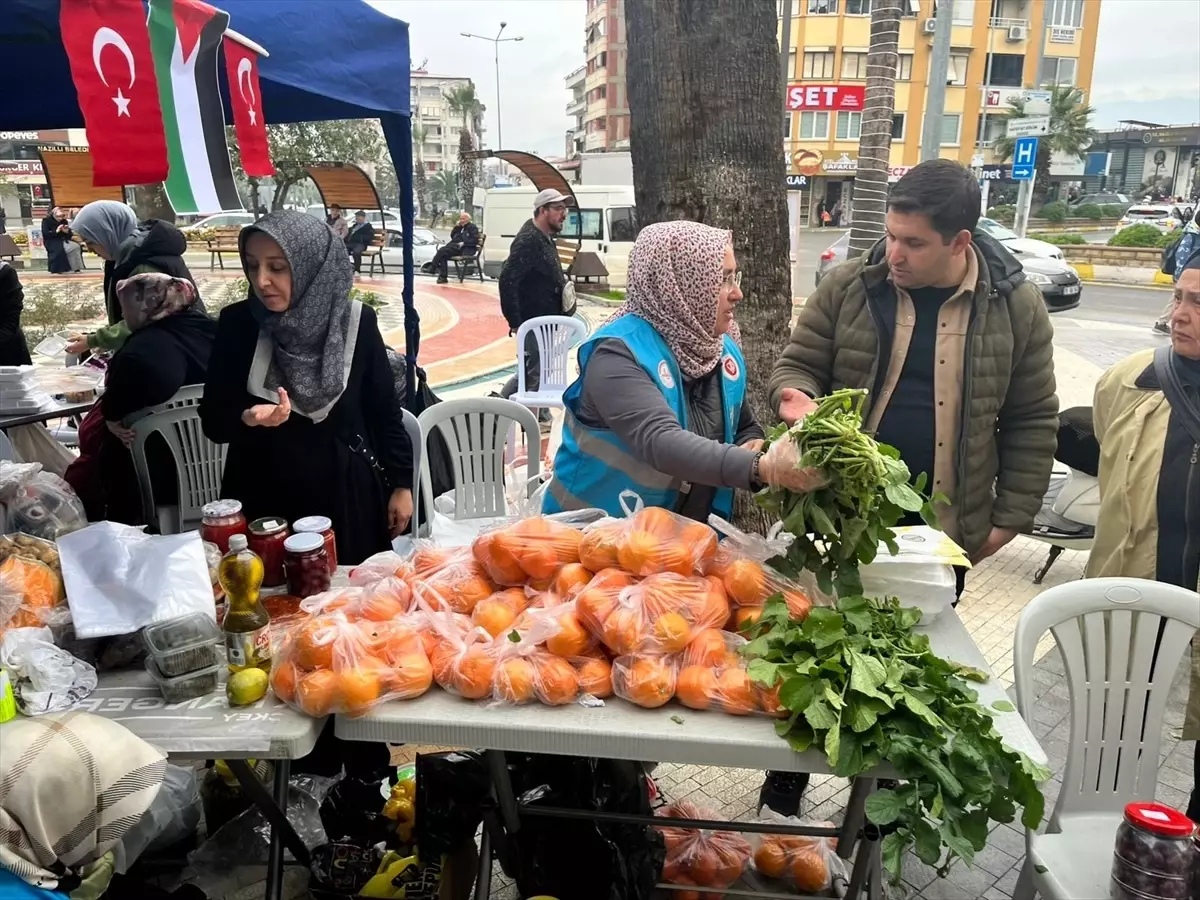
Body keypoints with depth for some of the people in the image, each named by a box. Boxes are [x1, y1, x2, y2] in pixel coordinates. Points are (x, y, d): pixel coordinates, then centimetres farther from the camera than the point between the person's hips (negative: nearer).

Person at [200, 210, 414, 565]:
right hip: (263, 496, 1)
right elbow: (212, 419, -4)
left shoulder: (357, 321, -9)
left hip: (347, 493, 0)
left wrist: (401, 483, 1)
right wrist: (246, 419, -25)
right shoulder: (237, 323, -7)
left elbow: (384, 410, 0)